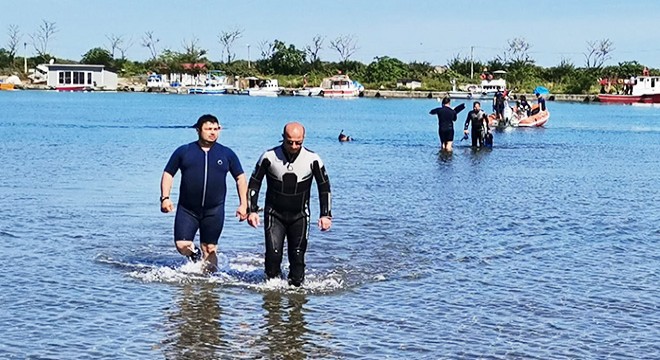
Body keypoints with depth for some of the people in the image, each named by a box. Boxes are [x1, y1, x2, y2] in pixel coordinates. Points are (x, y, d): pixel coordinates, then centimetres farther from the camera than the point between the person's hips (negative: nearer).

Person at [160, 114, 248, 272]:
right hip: (187, 210, 0)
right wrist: (165, 198, -7)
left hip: (214, 210, 0)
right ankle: (195, 253, 25)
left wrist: (243, 205, 2)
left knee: (210, 249, 5)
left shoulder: (227, 154, 4)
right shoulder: (184, 151, 2)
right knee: (182, 246, -8)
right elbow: (168, 174, 6)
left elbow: (240, 178, 10)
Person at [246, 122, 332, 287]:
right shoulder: (269, 157, -11)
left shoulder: (312, 159, -9)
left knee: (298, 256, -3)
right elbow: (254, 183, 0)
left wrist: (326, 215, -3)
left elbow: (324, 187, 2)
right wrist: (252, 210, -7)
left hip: (300, 216, 1)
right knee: (273, 254, -11)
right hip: (274, 214, 0)